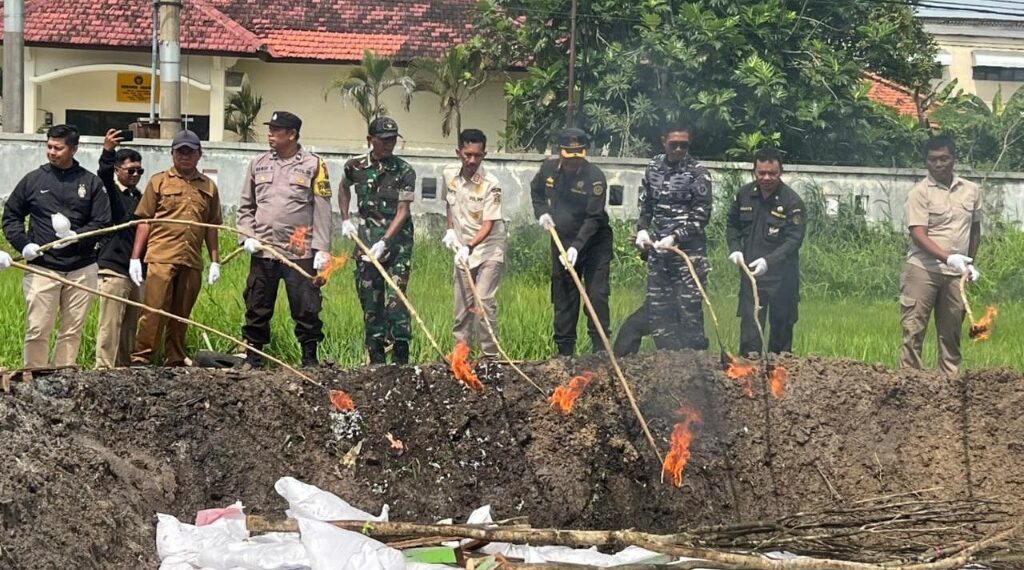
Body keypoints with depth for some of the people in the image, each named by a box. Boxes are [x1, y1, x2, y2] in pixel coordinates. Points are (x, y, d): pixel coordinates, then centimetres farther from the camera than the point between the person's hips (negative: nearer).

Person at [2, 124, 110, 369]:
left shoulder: (91, 183, 6)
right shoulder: (33, 179, 6)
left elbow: (103, 223, 2)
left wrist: (76, 236, -15)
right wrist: (23, 244, -4)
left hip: (81, 269, 1)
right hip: (41, 268, -1)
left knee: (72, 331, 4)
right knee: (37, 330, -6)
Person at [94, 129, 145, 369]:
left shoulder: (138, 197, 18)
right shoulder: (111, 193, -3)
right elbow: (103, 175, -25)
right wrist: (107, 152, -44)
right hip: (113, 270, -7)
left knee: (131, 326, 10)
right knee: (110, 325, -8)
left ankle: (126, 369, 16)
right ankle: (104, 370, -8)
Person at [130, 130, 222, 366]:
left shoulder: (208, 187, 15)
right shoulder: (159, 181, 7)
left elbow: (212, 227, 17)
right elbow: (144, 221, 5)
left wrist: (215, 261, 11)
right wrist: (135, 258, 0)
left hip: (192, 261, 3)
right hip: (161, 257, -3)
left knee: (181, 314, 6)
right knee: (154, 310, -7)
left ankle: (175, 360, 11)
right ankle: (142, 357, -6)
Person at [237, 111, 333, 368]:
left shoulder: (313, 165, 0)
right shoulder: (258, 164, 11)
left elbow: (322, 211, -2)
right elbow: (246, 206, 18)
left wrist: (322, 249, -8)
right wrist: (247, 236, 3)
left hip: (300, 252, -3)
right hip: (262, 251, 3)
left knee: (306, 308, 0)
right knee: (257, 308, 7)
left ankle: (310, 357, 9)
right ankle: (252, 355, 15)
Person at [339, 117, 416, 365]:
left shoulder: (404, 172, -8)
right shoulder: (356, 166, 2)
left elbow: (403, 211, -12)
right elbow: (344, 187, 25)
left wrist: (383, 242, -22)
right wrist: (345, 220, 16)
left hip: (397, 237, -3)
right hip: (366, 236, 3)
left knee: (395, 298, -11)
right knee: (369, 299, 5)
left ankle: (400, 358, -10)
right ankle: (376, 358, 12)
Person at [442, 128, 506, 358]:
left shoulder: (490, 184, -19)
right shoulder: (450, 174, -1)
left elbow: (488, 225, -22)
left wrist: (469, 247, -34)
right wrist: (450, 229, 9)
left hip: (489, 250, -6)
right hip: (463, 251, 6)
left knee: (483, 302, -16)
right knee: (462, 305, 9)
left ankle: (491, 357, -10)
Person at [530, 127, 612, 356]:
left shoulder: (595, 176, -20)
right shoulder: (549, 169, -5)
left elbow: (594, 218, -23)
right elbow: (536, 191, 18)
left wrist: (577, 246, -31)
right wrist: (541, 212, -1)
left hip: (594, 243, -5)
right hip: (562, 241, 5)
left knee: (597, 294, -10)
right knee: (564, 298, 8)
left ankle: (600, 350, -5)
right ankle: (564, 352, 15)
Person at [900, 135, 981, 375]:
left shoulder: (971, 191, 9)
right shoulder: (920, 192, -6)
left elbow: (975, 229, 23)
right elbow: (918, 235, -15)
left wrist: (971, 263, 18)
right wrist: (948, 257, -27)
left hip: (956, 274, 4)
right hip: (923, 270, -4)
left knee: (951, 333, 8)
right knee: (913, 330, -5)